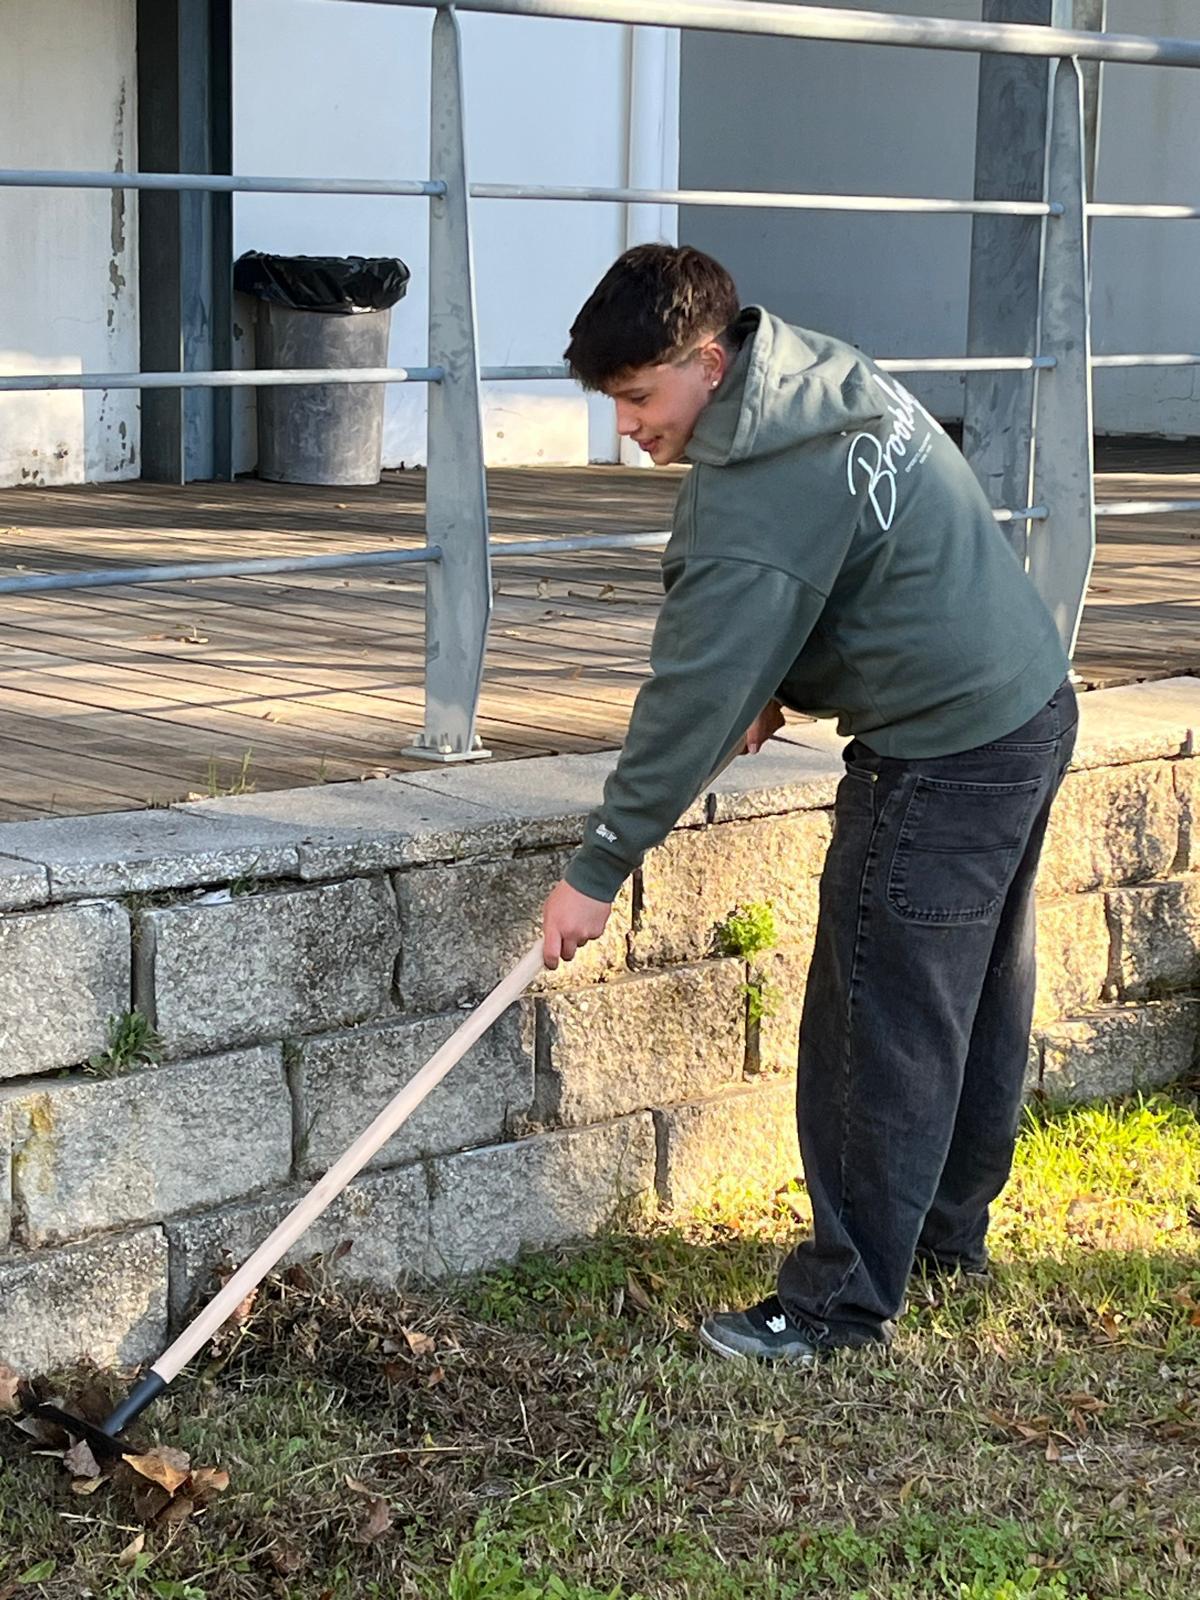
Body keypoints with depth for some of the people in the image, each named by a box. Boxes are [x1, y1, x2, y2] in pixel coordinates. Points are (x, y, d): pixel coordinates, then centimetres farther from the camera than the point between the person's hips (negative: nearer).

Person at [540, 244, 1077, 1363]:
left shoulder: (757, 496, -24)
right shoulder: (825, 375, 5)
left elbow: (693, 698, -23)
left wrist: (597, 869, -16)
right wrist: (784, 684, 14)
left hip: (942, 758, -10)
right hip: (1030, 707, 10)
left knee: (878, 1030, -2)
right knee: (978, 998, 20)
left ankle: (845, 1298, 7)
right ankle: (948, 1229, 36)